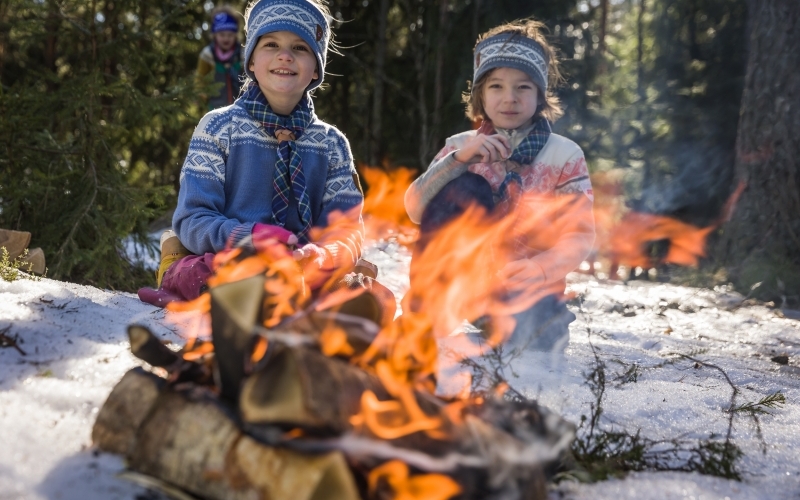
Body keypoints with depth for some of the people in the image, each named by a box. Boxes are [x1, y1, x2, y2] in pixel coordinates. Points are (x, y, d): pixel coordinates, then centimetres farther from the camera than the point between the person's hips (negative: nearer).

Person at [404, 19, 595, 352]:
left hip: (530, 291, -4)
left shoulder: (565, 155, 0)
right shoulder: (462, 146, 5)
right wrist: (458, 158, -20)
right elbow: (415, 210, -7)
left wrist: (540, 268, -25)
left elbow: (580, 235, -6)